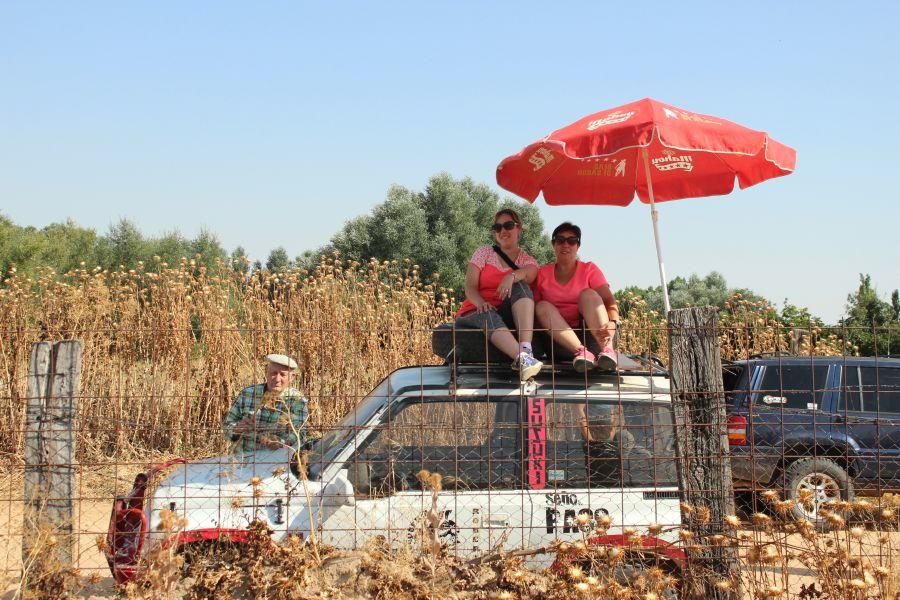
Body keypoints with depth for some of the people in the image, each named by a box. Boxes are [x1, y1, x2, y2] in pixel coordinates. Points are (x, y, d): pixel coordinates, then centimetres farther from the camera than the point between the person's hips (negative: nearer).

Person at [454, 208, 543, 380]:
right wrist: (481, 303, -23)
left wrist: (512, 277, -36)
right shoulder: (484, 253, 14)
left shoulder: (528, 261, 15)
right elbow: (470, 287, 0)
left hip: (508, 317, 1)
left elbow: (528, 274, -13)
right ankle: (522, 358, -66)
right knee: (489, 316, -37)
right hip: (476, 313, -1)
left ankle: (526, 349, -47)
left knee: (520, 286, -27)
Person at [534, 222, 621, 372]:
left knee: (588, 294, -22)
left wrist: (613, 323, -29)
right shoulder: (542, 274, 12)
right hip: (558, 337, 1)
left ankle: (607, 349, -44)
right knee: (543, 307, -23)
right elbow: (533, 304, 3)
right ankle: (582, 352, -44)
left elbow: (609, 300, -5)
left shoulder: (589, 270, 8)